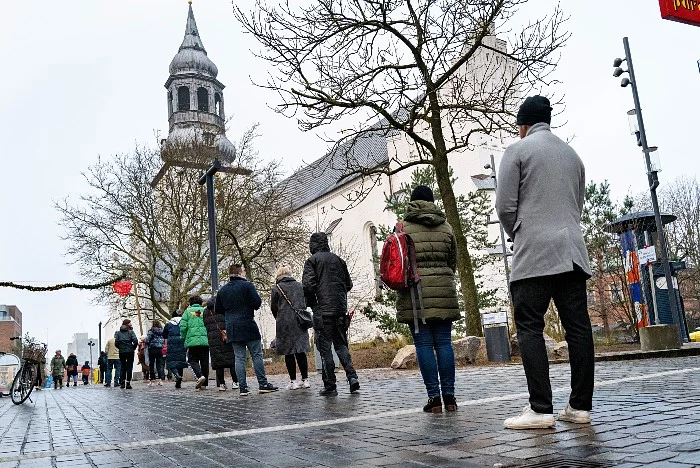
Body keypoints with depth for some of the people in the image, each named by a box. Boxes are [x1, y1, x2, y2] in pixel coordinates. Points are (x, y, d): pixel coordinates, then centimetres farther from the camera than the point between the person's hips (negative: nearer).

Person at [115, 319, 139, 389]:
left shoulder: (118, 332, 7)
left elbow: (116, 342, -2)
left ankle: (122, 383, 8)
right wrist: (134, 348, 2)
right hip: (130, 352, -3)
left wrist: (120, 348, 13)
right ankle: (128, 383, -2)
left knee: (123, 367, 12)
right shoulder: (131, 332, -3)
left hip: (121, 352, 3)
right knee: (129, 367, 2)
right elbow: (135, 341, -14)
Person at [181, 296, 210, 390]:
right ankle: (204, 384, 9)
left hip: (192, 340, -2)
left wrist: (183, 339, 10)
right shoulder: (205, 311, 11)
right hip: (205, 341, 2)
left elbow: (183, 326, -1)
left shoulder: (188, 311, 8)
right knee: (204, 361, 8)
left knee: (193, 360, 6)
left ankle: (200, 376, -19)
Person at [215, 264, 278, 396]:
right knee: (257, 355, 1)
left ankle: (242, 387, 3)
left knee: (239, 358, 5)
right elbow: (257, 302, -13)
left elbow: (218, 310, 15)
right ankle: (263, 384, 1)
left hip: (232, 329, 5)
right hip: (248, 326, -5)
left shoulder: (222, 290, 11)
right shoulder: (247, 285, -6)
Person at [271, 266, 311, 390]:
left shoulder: (276, 288, -3)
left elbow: (273, 307, 1)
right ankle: (305, 380, 9)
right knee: (301, 351, 8)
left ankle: (293, 381, 1)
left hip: (284, 323, -4)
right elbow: (306, 303, 11)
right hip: (300, 322, 4)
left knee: (289, 353, 1)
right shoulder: (300, 286, 8)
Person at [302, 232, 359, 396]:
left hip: (323, 310, -5)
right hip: (341, 309, 5)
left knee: (325, 348, 1)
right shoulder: (338, 259, 12)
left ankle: (330, 386, 2)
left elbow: (308, 285, -13)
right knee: (341, 344, 16)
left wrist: (310, 303, 2)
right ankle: (352, 376, 0)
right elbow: (348, 284, 13)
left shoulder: (312, 260, -3)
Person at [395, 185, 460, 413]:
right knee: (444, 342, 6)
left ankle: (434, 397, -1)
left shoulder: (403, 228, 1)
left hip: (414, 292, -3)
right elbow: (453, 262, 17)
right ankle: (449, 395, 7)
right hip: (443, 288, 3)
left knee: (424, 344, 0)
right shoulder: (446, 227, 11)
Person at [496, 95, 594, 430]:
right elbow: (578, 205, 22)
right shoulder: (572, 154, 20)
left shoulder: (518, 150, 1)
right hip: (573, 251, 6)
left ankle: (540, 409, -9)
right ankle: (580, 406, 7)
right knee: (578, 327, 4)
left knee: (530, 328, -6)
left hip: (534, 252, -6)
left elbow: (505, 206, -3)